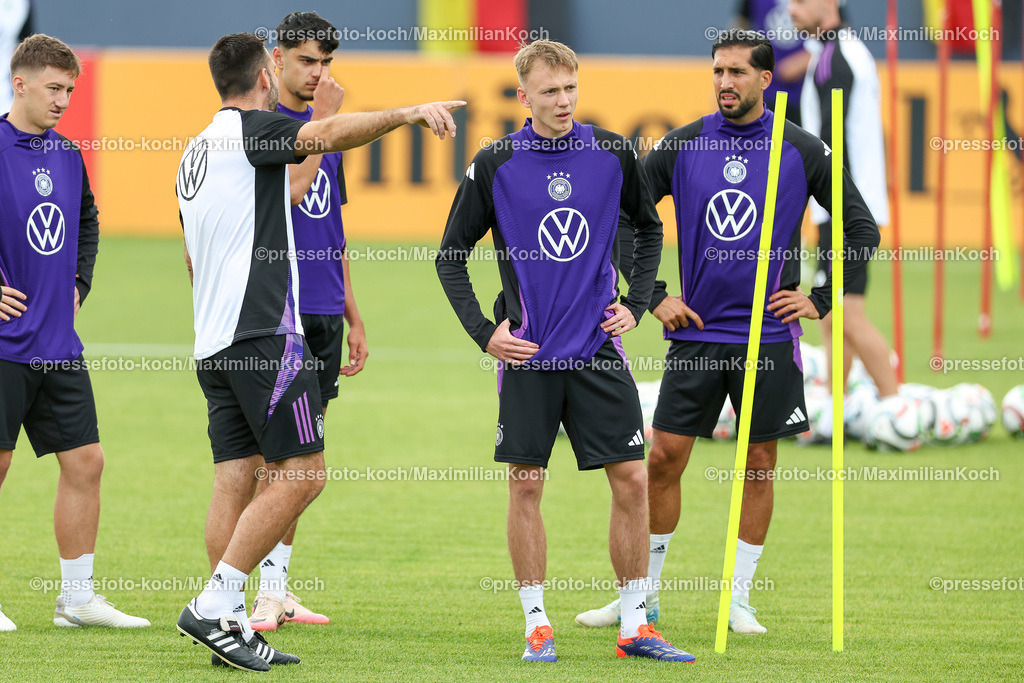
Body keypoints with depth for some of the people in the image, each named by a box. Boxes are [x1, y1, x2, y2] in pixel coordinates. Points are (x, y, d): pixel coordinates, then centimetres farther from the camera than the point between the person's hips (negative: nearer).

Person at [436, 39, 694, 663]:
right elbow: (451, 256, 4)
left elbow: (649, 229, 19)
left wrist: (636, 303, 8)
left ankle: (636, 625, 6)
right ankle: (538, 626, 9)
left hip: (599, 349, 2)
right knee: (526, 486, -1)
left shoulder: (612, 154, 2)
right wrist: (482, 331, -5)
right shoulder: (495, 165, -3)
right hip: (527, 353, -2)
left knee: (632, 480, -2)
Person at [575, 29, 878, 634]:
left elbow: (863, 230, 5)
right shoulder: (682, 146, 1)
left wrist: (821, 299, -1)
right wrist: (653, 295, 2)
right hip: (696, 331, 1)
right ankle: (643, 593, 11)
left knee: (760, 465, 3)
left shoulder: (803, 151, -2)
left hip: (768, 335, -1)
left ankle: (740, 600, 14)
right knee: (664, 459, 0)